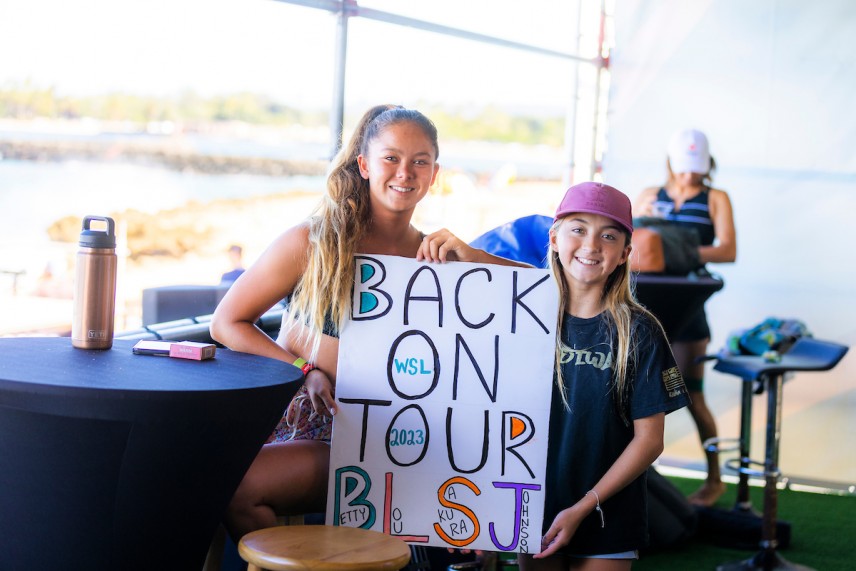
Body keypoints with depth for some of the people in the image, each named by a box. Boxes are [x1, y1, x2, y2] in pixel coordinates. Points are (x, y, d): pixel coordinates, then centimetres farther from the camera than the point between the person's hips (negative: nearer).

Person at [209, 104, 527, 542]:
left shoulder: (435, 258, 8)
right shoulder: (312, 243, 0)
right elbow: (227, 322, 2)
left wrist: (469, 255, -8)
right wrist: (304, 371, -10)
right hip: (302, 424, -1)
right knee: (231, 486, -31)